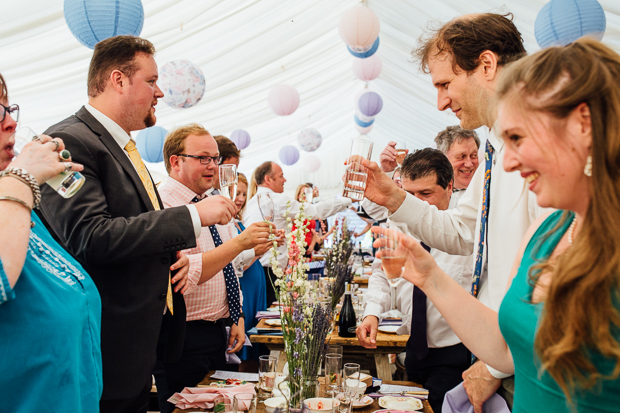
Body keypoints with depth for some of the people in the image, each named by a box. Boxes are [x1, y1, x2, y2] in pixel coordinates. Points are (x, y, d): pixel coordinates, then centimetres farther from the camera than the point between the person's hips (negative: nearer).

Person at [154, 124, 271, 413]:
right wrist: (239, 242, -32)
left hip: (219, 332, 8)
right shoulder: (162, 207, -16)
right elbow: (183, 275, -28)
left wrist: (237, 319, 10)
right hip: (184, 339, -8)